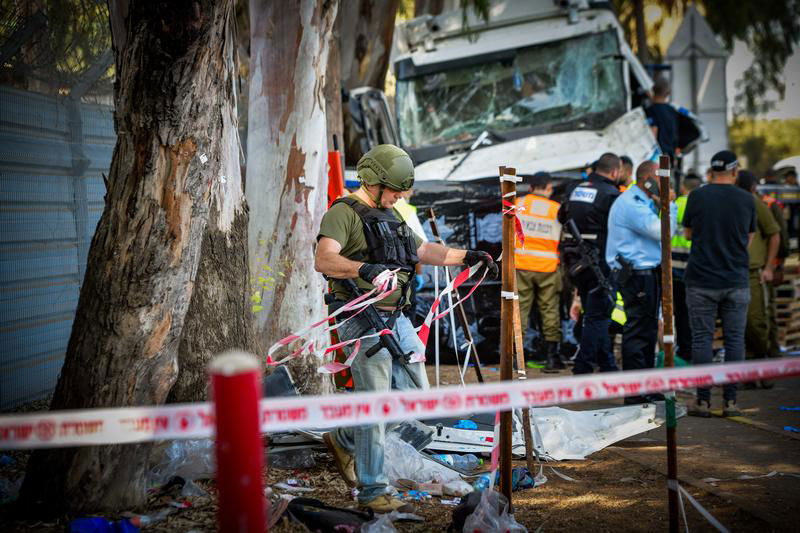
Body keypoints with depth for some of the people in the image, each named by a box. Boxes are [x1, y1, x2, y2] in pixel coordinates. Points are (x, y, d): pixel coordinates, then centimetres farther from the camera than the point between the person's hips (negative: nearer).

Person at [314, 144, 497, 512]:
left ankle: (343, 440, 28)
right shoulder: (344, 213, -10)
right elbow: (323, 260, -26)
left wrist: (467, 257, 22)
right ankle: (372, 491, 4)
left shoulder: (390, 215, 19)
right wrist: (363, 269, -42)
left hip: (397, 319, 9)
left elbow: (424, 251, 29)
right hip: (365, 322, -9)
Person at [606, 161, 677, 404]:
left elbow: (659, 231, 20)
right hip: (637, 274, -11)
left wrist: (661, 206, 11)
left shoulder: (641, 202, 19)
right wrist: (669, 205, -11)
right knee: (638, 332, -8)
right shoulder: (630, 204, -16)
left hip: (647, 273, 11)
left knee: (647, 332, 15)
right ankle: (636, 393, -5)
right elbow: (662, 232, -19)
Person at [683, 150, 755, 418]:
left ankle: (703, 400, 2)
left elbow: (688, 233, 7)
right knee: (735, 339, 6)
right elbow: (749, 238, 11)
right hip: (736, 282, 1)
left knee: (702, 338, 3)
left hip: (701, 280, -1)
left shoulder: (697, 197, -4)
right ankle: (730, 400, 5)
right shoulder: (746, 199, 0)